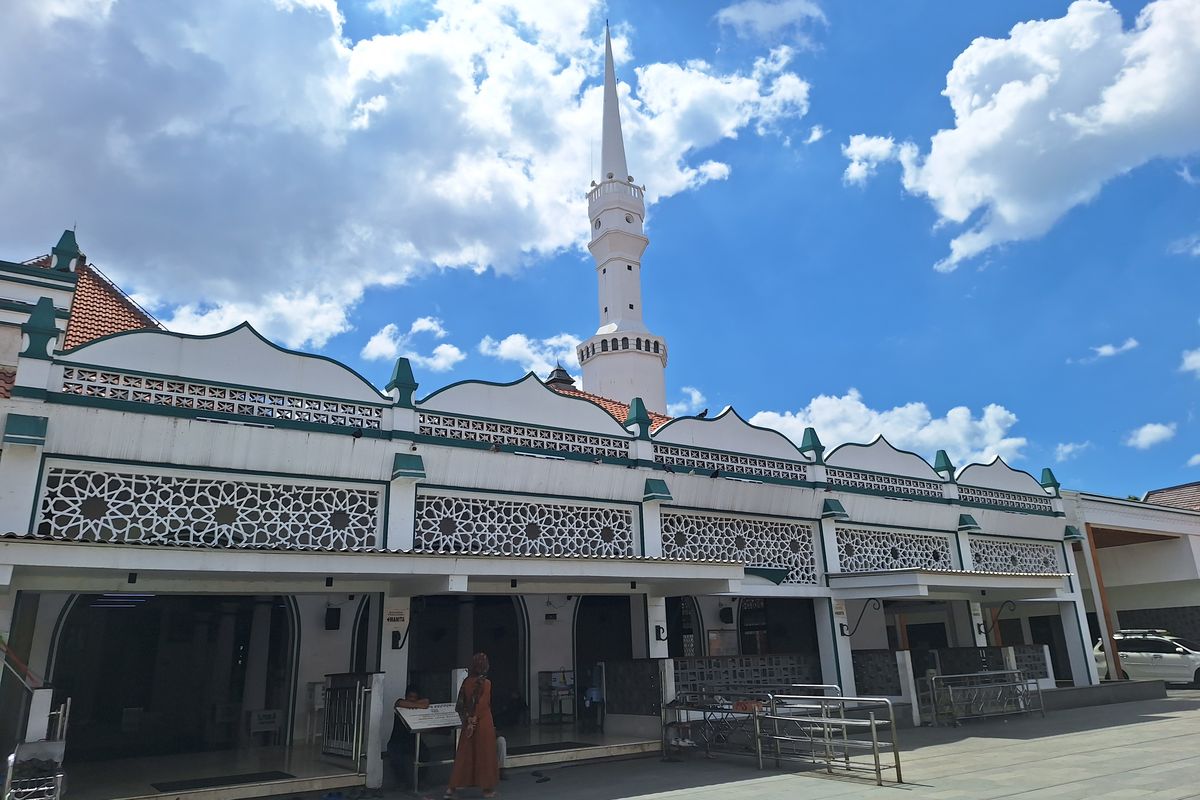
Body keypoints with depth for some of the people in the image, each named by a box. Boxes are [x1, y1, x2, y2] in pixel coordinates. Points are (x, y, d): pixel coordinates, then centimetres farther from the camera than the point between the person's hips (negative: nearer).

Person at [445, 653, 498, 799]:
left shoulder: (466, 681, 3)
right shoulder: (485, 683, -13)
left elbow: (459, 705, 5)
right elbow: (481, 705, -18)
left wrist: (466, 719, 11)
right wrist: (473, 722, -12)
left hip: (468, 723, 5)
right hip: (483, 723, -5)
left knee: (464, 756, 11)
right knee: (485, 754, 7)